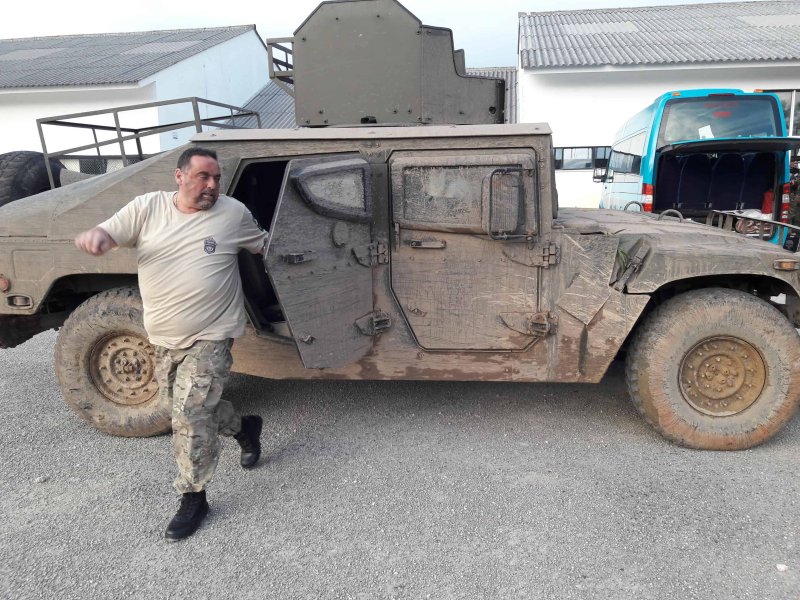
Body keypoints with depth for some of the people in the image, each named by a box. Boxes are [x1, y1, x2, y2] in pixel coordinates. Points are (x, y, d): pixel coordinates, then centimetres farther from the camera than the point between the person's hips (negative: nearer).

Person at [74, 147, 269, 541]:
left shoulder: (233, 212, -5)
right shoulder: (147, 207, -3)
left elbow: (264, 245, 12)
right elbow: (107, 233, -6)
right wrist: (94, 236, -28)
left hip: (210, 336, -4)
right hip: (163, 338, 5)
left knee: (189, 416, -8)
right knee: (184, 407, 20)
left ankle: (193, 499, 9)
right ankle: (244, 427, 46)